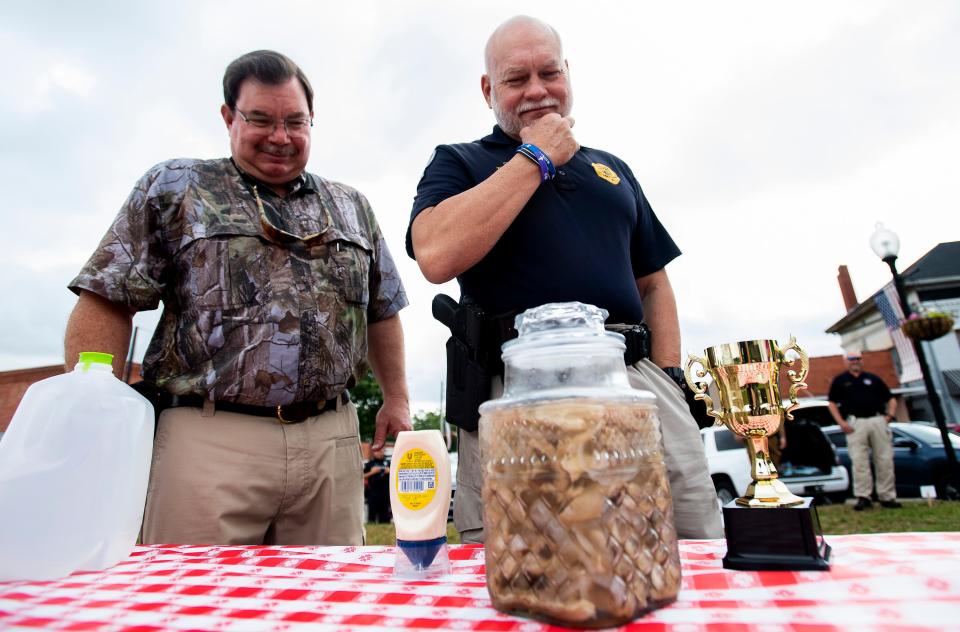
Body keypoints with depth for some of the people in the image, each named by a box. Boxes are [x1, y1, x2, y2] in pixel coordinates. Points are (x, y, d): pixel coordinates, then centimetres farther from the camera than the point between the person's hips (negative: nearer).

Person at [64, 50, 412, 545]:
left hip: (331, 440, 3)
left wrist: (396, 399, 13)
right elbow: (107, 302, 2)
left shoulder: (352, 207, 16)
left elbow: (382, 310, 18)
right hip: (208, 436, -2)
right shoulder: (174, 188, 7)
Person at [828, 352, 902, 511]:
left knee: (885, 460, 2)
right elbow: (832, 403, 9)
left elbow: (891, 399, 20)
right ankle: (863, 497, -2)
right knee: (859, 462, -6)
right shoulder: (840, 380, 12)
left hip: (878, 421, 2)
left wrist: (889, 415, 2)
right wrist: (841, 422, -3)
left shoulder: (873, 379, 18)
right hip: (855, 424, -2)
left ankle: (887, 497, 11)